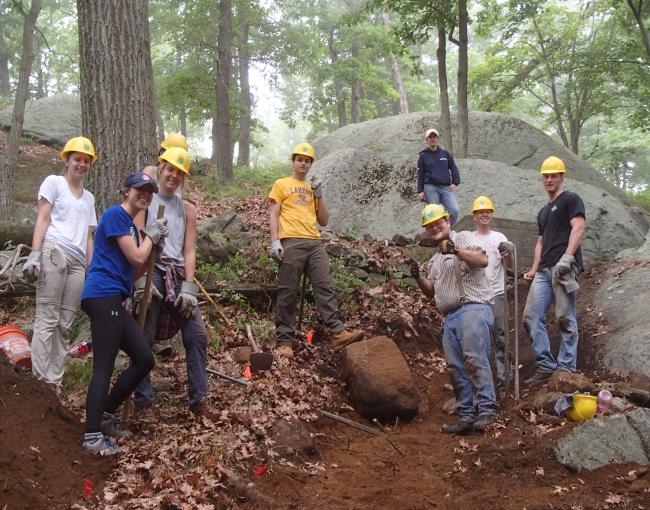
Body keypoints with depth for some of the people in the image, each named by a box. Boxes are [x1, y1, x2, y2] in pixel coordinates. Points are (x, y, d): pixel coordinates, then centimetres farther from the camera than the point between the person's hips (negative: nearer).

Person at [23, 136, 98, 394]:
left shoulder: (89, 197, 25)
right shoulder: (54, 182, 9)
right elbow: (42, 220, 0)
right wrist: (35, 254, -12)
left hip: (77, 261, 6)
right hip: (53, 253, -6)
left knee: (64, 324, 2)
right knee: (47, 319, -10)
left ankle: (55, 380, 4)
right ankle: (41, 380, -12)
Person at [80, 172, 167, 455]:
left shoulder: (131, 226, 22)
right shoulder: (115, 214, -6)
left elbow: (136, 270, 20)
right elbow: (136, 258, -11)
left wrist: (154, 242, 11)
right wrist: (150, 235, 7)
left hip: (114, 299, 10)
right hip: (103, 296, -10)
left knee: (144, 359, 9)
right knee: (104, 367, -13)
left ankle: (105, 414, 18)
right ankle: (92, 437, -13)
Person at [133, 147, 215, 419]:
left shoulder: (187, 209, 16)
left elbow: (189, 251, 10)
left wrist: (188, 287, -2)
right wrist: (141, 281, -13)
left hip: (177, 274, 4)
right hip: (150, 271, -4)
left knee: (197, 334, -2)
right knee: (144, 337, -4)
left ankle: (198, 398, 6)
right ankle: (143, 400, 6)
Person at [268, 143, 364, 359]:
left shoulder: (313, 189, 26)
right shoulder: (281, 184, 14)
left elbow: (324, 221, 22)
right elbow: (273, 214, 5)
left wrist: (319, 196, 11)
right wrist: (275, 240, -9)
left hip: (315, 243, 4)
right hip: (291, 243, -4)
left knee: (324, 287, -8)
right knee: (288, 293, -5)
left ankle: (337, 334, -16)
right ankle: (285, 341, -3)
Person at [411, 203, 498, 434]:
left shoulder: (463, 237, 7)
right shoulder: (435, 259, 29)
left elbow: (483, 260, -10)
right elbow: (432, 292, 29)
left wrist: (456, 251, -22)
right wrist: (418, 278, 11)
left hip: (473, 308, -8)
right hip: (449, 317, 8)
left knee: (474, 359, -19)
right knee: (456, 367, 2)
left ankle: (486, 410, -21)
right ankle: (467, 417, 3)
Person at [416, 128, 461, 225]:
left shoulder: (445, 153, 14)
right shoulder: (423, 156, 9)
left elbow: (453, 168, 17)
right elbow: (420, 175, 8)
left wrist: (455, 182, 3)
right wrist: (420, 191, 2)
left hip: (446, 188, 2)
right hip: (430, 188, -2)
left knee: (454, 210, -14)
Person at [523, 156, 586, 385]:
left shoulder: (571, 200, 4)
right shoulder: (543, 212, 28)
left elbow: (578, 228, -10)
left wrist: (567, 257, -22)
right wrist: (534, 270, 17)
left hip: (564, 268, -8)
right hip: (545, 270, 8)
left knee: (565, 318, -8)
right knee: (532, 316, -1)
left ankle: (566, 368, -4)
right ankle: (545, 366, 3)